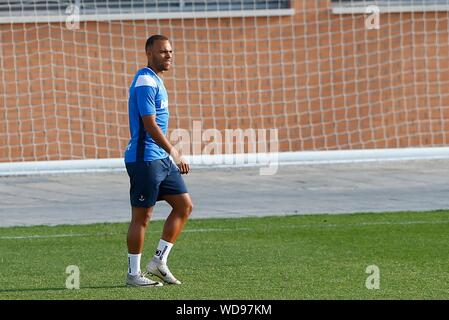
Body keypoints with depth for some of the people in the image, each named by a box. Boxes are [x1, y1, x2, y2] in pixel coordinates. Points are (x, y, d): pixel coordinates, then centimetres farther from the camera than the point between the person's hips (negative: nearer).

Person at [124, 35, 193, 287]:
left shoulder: (156, 81, 17)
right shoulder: (145, 83, -15)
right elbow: (150, 125, -22)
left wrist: (172, 155, 24)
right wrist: (174, 153, -24)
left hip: (161, 160, 10)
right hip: (144, 159, -10)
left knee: (185, 205, 8)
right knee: (142, 217, -3)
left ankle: (159, 262, 13)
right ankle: (134, 273, 4)